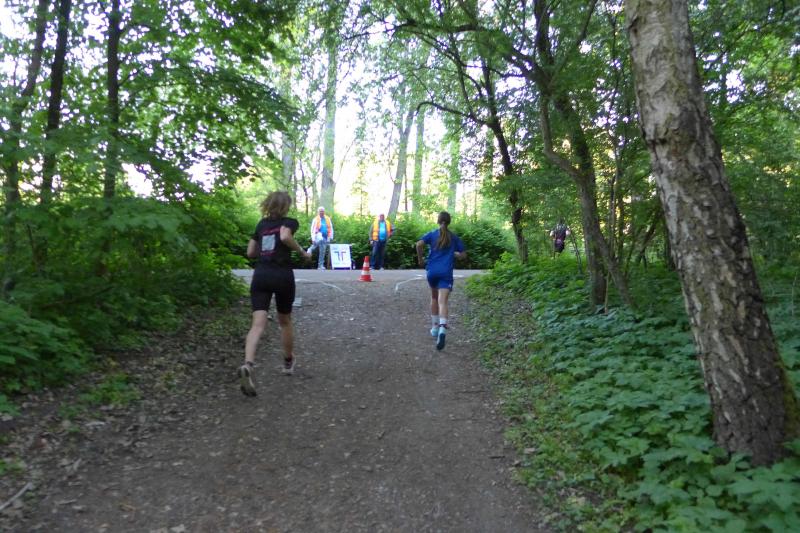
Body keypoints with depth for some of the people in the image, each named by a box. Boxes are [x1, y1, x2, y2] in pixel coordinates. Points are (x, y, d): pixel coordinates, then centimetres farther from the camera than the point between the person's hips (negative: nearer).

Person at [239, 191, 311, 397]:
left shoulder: (261, 224, 17)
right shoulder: (290, 222, 3)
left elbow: (250, 252, 17)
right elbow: (285, 237, -19)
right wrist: (302, 252, -7)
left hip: (260, 276, 3)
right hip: (282, 276, -3)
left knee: (258, 324, -10)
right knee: (285, 321, 18)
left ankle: (247, 365, -33)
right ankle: (288, 362, 36)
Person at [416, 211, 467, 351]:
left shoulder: (432, 234, 6)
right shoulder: (454, 237, 9)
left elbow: (419, 244, -11)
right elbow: (463, 255, 11)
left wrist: (420, 259, 2)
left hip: (432, 271, 1)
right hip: (446, 273, -1)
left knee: (434, 298, 24)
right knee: (443, 302, -11)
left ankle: (434, 327, 31)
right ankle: (442, 329, -33)